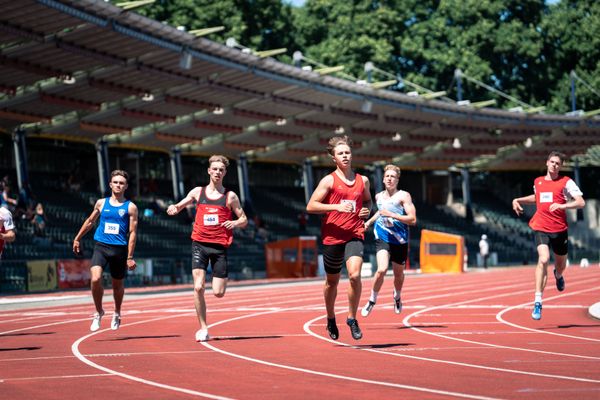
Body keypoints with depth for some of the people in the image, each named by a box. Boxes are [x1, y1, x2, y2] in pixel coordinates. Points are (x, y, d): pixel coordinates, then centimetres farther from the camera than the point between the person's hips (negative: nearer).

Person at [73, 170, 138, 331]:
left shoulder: (130, 207, 0)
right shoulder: (101, 203, 8)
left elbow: (132, 232, -3)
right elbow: (90, 221, 23)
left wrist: (130, 257, -9)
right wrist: (77, 238, 25)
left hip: (119, 249, -1)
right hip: (101, 246, 1)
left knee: (118, 284, 12)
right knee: (95, 279, -20)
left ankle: (117, 313, 38)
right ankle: (98, 312, 0)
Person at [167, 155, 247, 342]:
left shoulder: (230, 196, 6)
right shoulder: (198, 192, 9)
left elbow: (244, 220, 10)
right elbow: (179, 206, 17)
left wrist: (235, 223, -13)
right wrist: (173, 208, -7)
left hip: (220, 246, -1)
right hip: (199, 244, 1)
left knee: (218, 293, -4)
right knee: (198, 287, -14)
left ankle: (223, 280, 35)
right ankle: (203, 329, -2)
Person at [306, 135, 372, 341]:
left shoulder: (362, 180, 9)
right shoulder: (329, 181, -3)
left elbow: (367, 201, 29)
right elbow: (310, 206, -8)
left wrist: (366, 210, 5)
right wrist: (337, 206, -18)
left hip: (354, 235, 1)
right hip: (333, 236, -1)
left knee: (354, 274, -21)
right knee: (332, 281, 12)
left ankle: (352, 318, -6)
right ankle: (331, 319, 35)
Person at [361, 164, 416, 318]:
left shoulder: (403, 196, -9)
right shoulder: (379, 196, 5)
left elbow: (413, 219, -17)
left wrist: (391, 215, -23)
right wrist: (370, 221, 19)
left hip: (400, 240, -1)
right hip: (382, 238, 1)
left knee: (398, 274, 13)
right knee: (382, 269, -21)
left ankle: (397, 297, 45)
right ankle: (372, 301, -1)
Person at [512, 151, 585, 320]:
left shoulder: (566, 182, -2)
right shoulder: (538, 182, 11)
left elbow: (581, 202, -11)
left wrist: (562, 205, -25)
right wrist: (518, 200, 21)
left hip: (560, 229, 0)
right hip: (541, 228, 0)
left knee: (561, 265, 16)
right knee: (543, 259, -23)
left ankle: (558, 275, 58)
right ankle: (538, 302, -25)